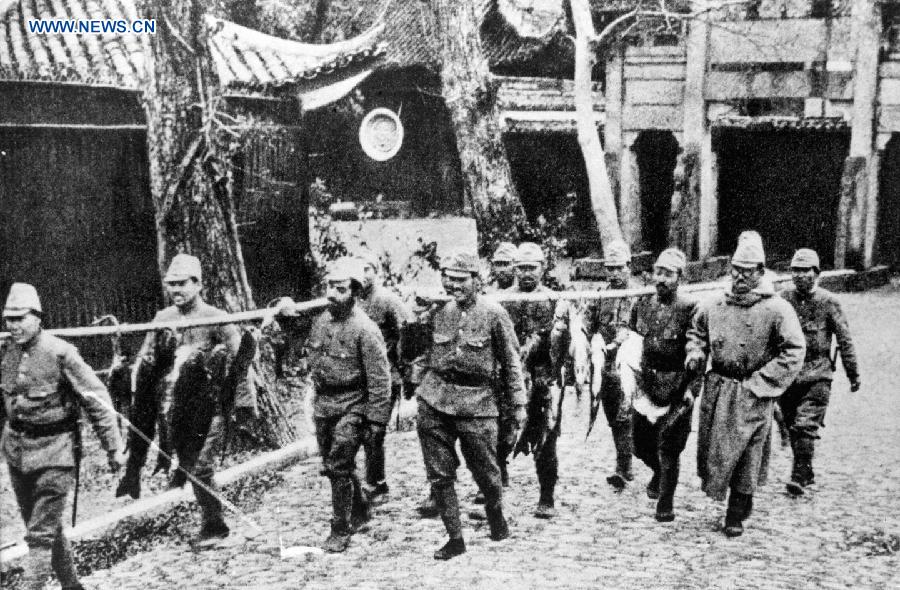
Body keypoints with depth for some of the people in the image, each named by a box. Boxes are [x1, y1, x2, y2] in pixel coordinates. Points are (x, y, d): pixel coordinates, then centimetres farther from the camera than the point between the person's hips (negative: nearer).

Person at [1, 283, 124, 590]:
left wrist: (113, 448, -11)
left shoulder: (60, 353, -16)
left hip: (54, 452, -6)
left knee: (40, 534, -5)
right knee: (48, 529, 17)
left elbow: (96, 399, -12)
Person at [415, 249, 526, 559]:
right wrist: (425, 388, 18)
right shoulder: (439, 313, 8)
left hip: (477, 402, -4)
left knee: (486, 472, 5)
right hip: (435, 402, 4)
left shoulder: (494, 314, -5)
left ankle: (495, 513, 36)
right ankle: (454, 538, 16)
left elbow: (511, 364, 0)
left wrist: (517, 409, -1)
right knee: (439, 475, 4)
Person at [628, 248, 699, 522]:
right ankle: (660, 472, 44)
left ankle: (665, 504, 14)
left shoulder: (690, 309, -10)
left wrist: (692, 388, -16)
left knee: (668, 449, -1)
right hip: (646, 385, 5)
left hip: (676, 389, -5)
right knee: (640, 445, 13)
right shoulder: (642, 306, 6)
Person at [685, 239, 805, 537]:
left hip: (753, 394, -4)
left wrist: (758, 384, -14)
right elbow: (696, 332, 22)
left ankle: (736, 517, 14)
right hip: (716, 388, 4)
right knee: (711, 445, 8)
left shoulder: (777, 309, -10)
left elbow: (794, 352, -11)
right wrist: (695, 353, 0)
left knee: (746, 456, 2)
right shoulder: (713, 305, 4)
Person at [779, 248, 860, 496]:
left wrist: (853, 374, 5)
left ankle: (799, 476, -9)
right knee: (792, 427, 10)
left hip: (817, 375, -3)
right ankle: (807, 473, 26)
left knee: (806, 425, -13)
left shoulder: (828, 302, -3)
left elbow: (844, 340, 3)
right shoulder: (783, 299, 3)